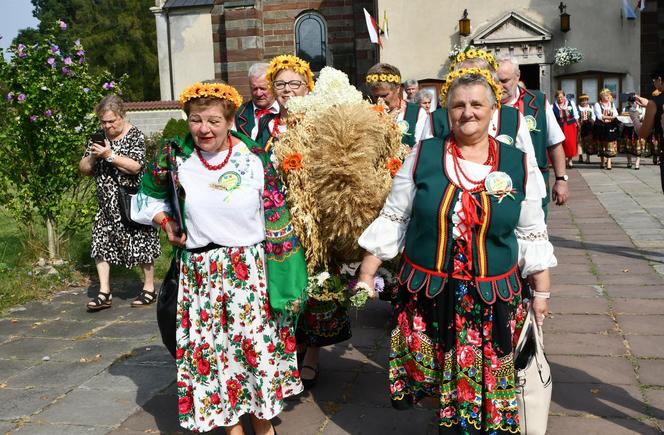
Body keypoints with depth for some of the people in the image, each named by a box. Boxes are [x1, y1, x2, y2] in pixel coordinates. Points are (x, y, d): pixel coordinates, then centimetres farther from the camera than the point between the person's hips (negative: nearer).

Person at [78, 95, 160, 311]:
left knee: (141, 243, 2)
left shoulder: (135, 135, -8)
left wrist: (109, 155, -23)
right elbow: (84, 169, 8)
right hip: (107, 202, 6)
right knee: (100, 242, 1)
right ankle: (104, 293, 8)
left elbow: (136, 166, -19)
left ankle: (149, 289, 17)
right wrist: (93, 156, -11)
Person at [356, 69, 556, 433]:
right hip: (427, 294, 0)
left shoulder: (519, 165, 0)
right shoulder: (422, 156, -2)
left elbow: (532, 236, 6)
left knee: (482, 386, 9)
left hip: (492, 300, 0)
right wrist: (366, 275, 0)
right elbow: (392, 219, 2)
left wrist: (541, 292, 7)